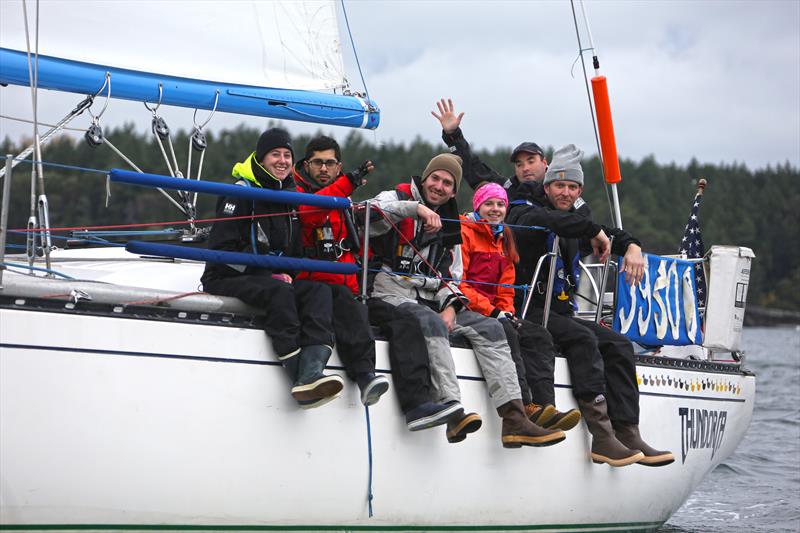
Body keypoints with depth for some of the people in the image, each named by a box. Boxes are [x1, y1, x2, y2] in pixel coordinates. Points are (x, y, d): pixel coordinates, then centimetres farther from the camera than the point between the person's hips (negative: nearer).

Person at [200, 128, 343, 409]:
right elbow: (221, 249, -15)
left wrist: (286, 273, 1)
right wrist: (268, 274, -18)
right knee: (277, 291, -36)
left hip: (273, 278, 7)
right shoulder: (243, 193, -8)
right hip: (225, 279, -7)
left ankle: (311, 373, -43)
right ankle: (300, 379, -41)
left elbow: (294, 250, 24)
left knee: (318, 291, -20)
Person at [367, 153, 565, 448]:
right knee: (432, 323, -37)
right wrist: (417, 208, -28)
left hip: (431, 300, 7)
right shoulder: (395, 199, 4)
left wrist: (450, 306, -1)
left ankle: (514, 419, -23)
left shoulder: (449, 225, 23)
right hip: (392, 296, -7)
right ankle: (453, 410, -49)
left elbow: (450, 277, 20)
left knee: (489, 327, -12)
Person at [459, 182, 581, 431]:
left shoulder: (504, 240, 24)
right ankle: (524, 407, -45)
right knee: (505, 333, -34)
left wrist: (507, 311, -1)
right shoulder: (464, 232, -1)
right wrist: (491, 311, -17)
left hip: (496, 312, 8)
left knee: (539, 336, -15)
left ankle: (545, 405, -32)